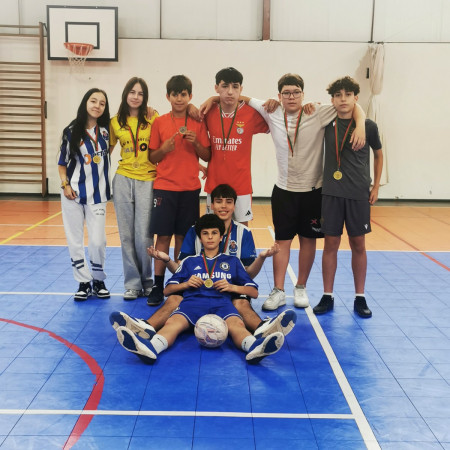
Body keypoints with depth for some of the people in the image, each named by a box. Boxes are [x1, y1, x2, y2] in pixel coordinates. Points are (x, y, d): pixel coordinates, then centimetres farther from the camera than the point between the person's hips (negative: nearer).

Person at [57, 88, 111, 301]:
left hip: (97, 194, 0)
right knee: (75, 241, 4)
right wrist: (65, 184, -8)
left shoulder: (107, 131, 2)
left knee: (97, 241, -3)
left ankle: (99, 281, 18)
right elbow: (62, 163, 4)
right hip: (73, 193, 0)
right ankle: (83, 283, 16)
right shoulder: (71, 131, -1)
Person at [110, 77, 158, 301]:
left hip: (147, 180, -2)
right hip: (123, 179, 2)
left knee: (144, 236, -3)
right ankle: (132, 283, 15)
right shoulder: (116, 122, 6)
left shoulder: (152, 119, 1)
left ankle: (147, 281, 16)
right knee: (126, 235, 5)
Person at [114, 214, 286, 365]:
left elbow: (254, 292, 24)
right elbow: (167, 290, 26)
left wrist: (232, 287, 5)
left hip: (221, 302, 0)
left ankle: (254, 348, -69)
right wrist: (186, 284, 6)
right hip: (193, 301, 1)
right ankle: (150, 348, -66)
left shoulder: (232, 261, 29)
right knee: (173, 322, -36)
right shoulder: (190, 261, 31)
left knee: (236, 324, -38)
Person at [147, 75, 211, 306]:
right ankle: (158, 285, 3)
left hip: (190, 188, 0)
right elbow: (152, 157, 7)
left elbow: (207, 157, 5)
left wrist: (195, 142, -12)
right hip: (164, 187, 0)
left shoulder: (198, 122, 5)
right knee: (163, 235, -2)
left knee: (183, 236, 5)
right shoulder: (160, 122, 4)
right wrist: (163, 149, -13)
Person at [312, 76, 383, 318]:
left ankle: (360, 298, 18)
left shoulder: (369, 126, -3)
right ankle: (327, 296, 15)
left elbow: (378, 155, 11)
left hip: (359, 194, -1)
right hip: (332, 192, 1)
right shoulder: (327, 123, -1)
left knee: (358, 245, 6)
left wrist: (376, 186, 8)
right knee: (331, 244, 5)